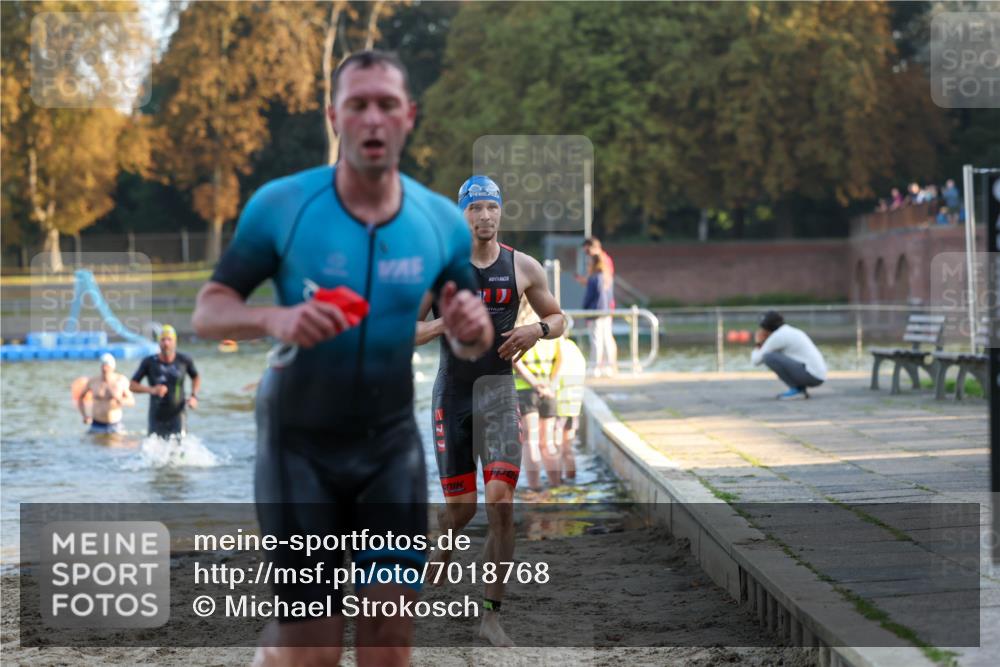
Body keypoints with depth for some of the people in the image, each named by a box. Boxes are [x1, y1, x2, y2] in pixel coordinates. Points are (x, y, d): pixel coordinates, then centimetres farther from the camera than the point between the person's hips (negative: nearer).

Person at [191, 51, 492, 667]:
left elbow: (469, 346, 8)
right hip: (300, 442, -2)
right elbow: (208, 311, -9)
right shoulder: (279, 205, -12)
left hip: (390, 441, 3)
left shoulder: (443, 222, -3)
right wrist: (275, 319, -30)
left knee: (393, 606, -7)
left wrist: (472, 329, -17)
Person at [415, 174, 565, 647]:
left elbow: (558, 318, 16)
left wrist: (537, 330, -7)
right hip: (451, 391, -1)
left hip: (498, 389, 1)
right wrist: (445, 323, -19)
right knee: (461, 506, 1)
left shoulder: (523, 267, 3)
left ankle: (491, 614, -5)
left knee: (500, 501, -13)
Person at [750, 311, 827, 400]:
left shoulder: (777, 336, -7)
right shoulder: (793, 332, 21)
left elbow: (756, 361, -1)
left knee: (768, 357, -13)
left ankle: (796, 389, -8)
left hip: (810, 375, -9)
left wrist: (758, 344, 18)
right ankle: (800, 389, 11)